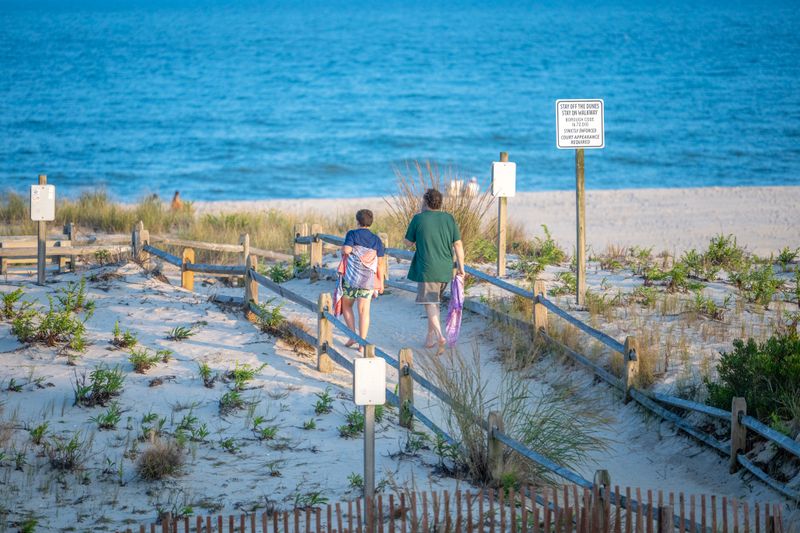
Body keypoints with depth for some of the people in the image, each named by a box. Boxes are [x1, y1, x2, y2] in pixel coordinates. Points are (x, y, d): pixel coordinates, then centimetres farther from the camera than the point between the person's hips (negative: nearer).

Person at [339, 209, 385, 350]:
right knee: (364, 311, 1)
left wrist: (343, 248, 5)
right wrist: (381, 283, 10)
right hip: (368, 279, 2)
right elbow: (380, 263, 5)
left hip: (351, 276, -2)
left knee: (346, 306, 16)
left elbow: (347, 250, -19)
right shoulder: (376, 240, 6)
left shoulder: (352, 234, -2)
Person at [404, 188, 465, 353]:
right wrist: (461, 267, 8)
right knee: (434, 302, 19)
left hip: (426, 269, -4)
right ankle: (430, 338, 24)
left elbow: (408, 242, 3)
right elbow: (458, 244, 1)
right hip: (445, 270, 4)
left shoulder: (418, 219, -7)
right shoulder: (449, 219, 2)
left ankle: (439, 337, -25)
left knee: (430, 304, -6)